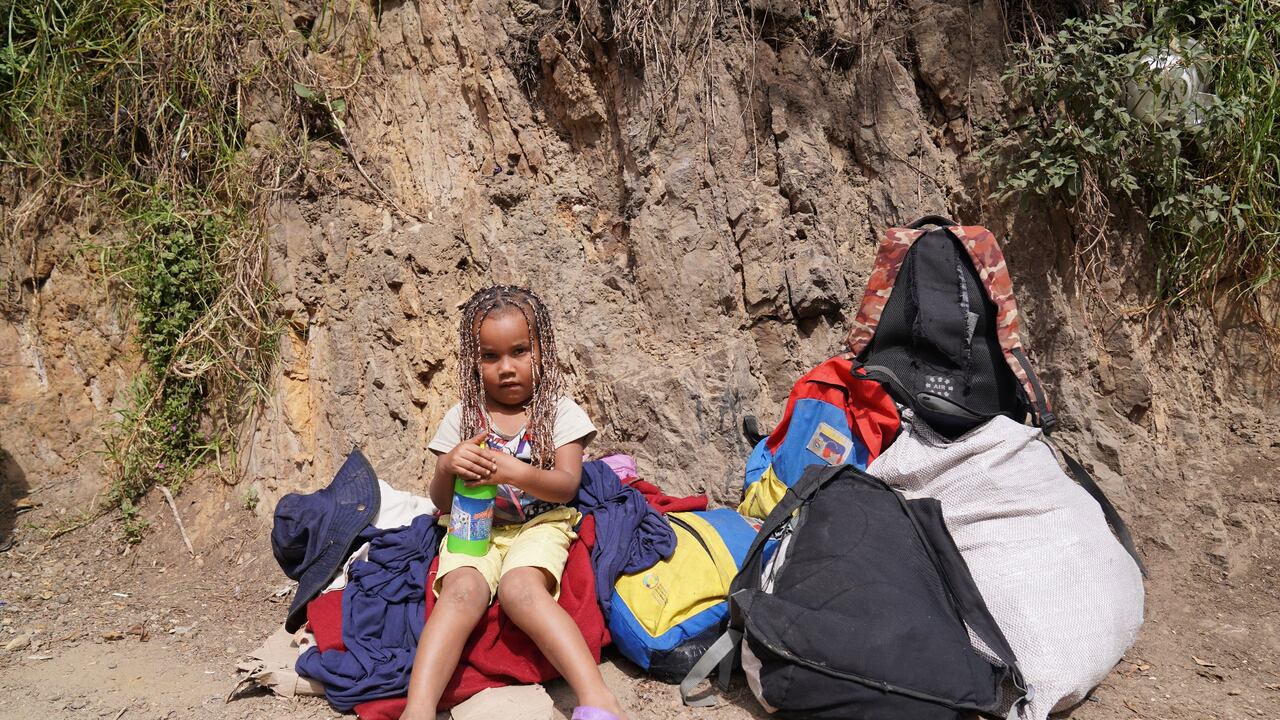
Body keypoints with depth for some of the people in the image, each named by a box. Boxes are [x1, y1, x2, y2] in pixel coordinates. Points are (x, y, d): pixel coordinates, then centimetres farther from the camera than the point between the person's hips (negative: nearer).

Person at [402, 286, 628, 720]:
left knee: (519, 586, -33)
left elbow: (567, 485, -7)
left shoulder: (561, 412, 3)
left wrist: (516, 473, -26)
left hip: (539, 523, -2)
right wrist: (447, 468, -17)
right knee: (462, 588, -30)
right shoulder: (461, 418, 8)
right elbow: (440, 501, 7)